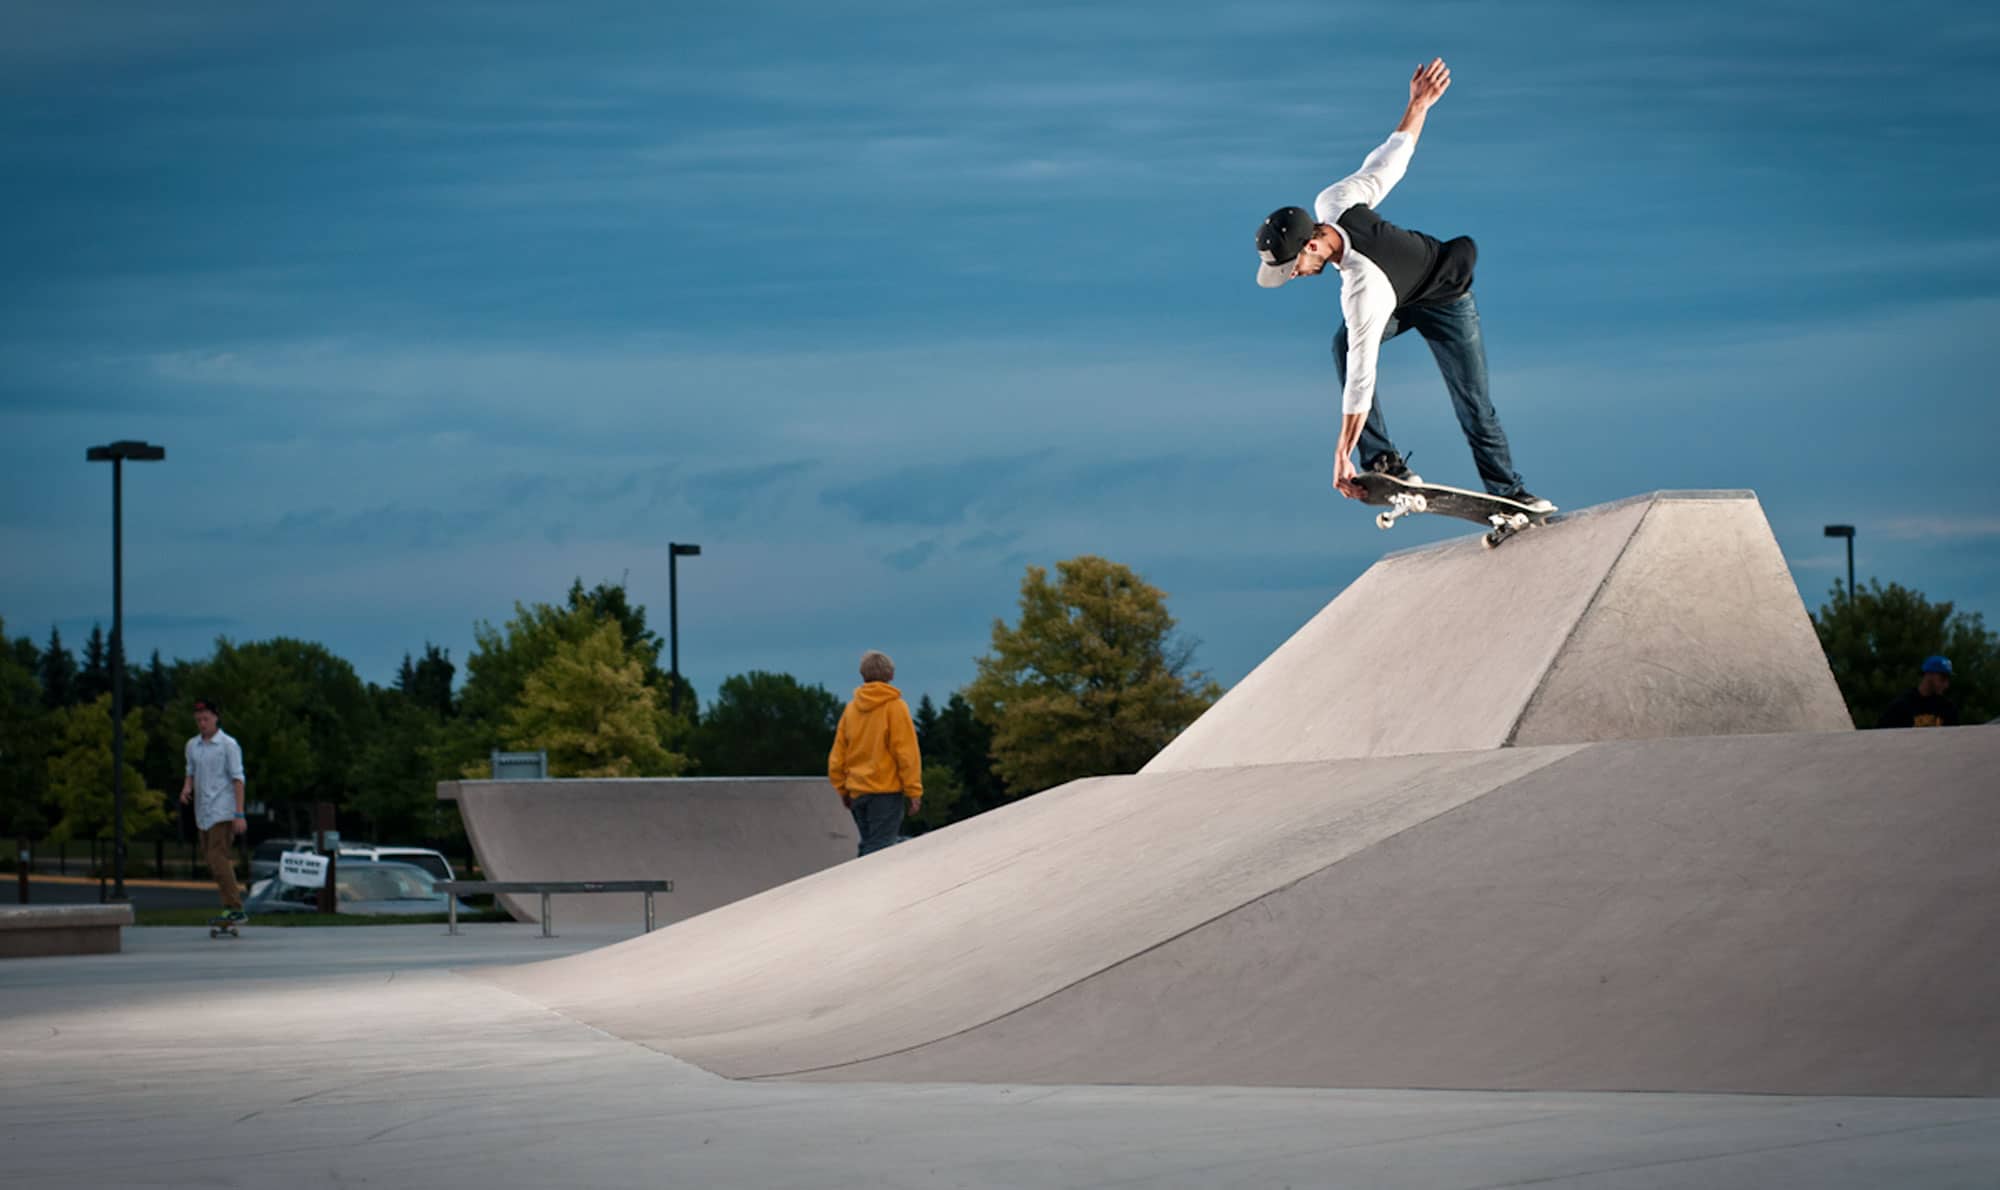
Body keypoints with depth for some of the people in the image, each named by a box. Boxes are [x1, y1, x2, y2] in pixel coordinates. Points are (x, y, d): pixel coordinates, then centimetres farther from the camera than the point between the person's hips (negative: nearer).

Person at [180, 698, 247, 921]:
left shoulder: (228, 745, -5)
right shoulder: (192, 746, 13)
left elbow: (237, 779, -7)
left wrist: (239, 815, -13)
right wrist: (187, 787, -1)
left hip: (222, 811, -7)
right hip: (202, 813, 7)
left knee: (218, 859, -16)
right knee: (212, 861, 7)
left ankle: (233, 908, -15)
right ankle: (232, 904, 13)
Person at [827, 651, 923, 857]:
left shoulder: (851, 709, 7)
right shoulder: (895, 706, -8)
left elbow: (837, 755, 9)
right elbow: (906, 752, -11)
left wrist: (843, 789, 19)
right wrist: (914, 791, -7)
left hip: (857, 792, 6)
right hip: (886, 791, -6)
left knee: (868, 847, 15)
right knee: (880, 848, -8)